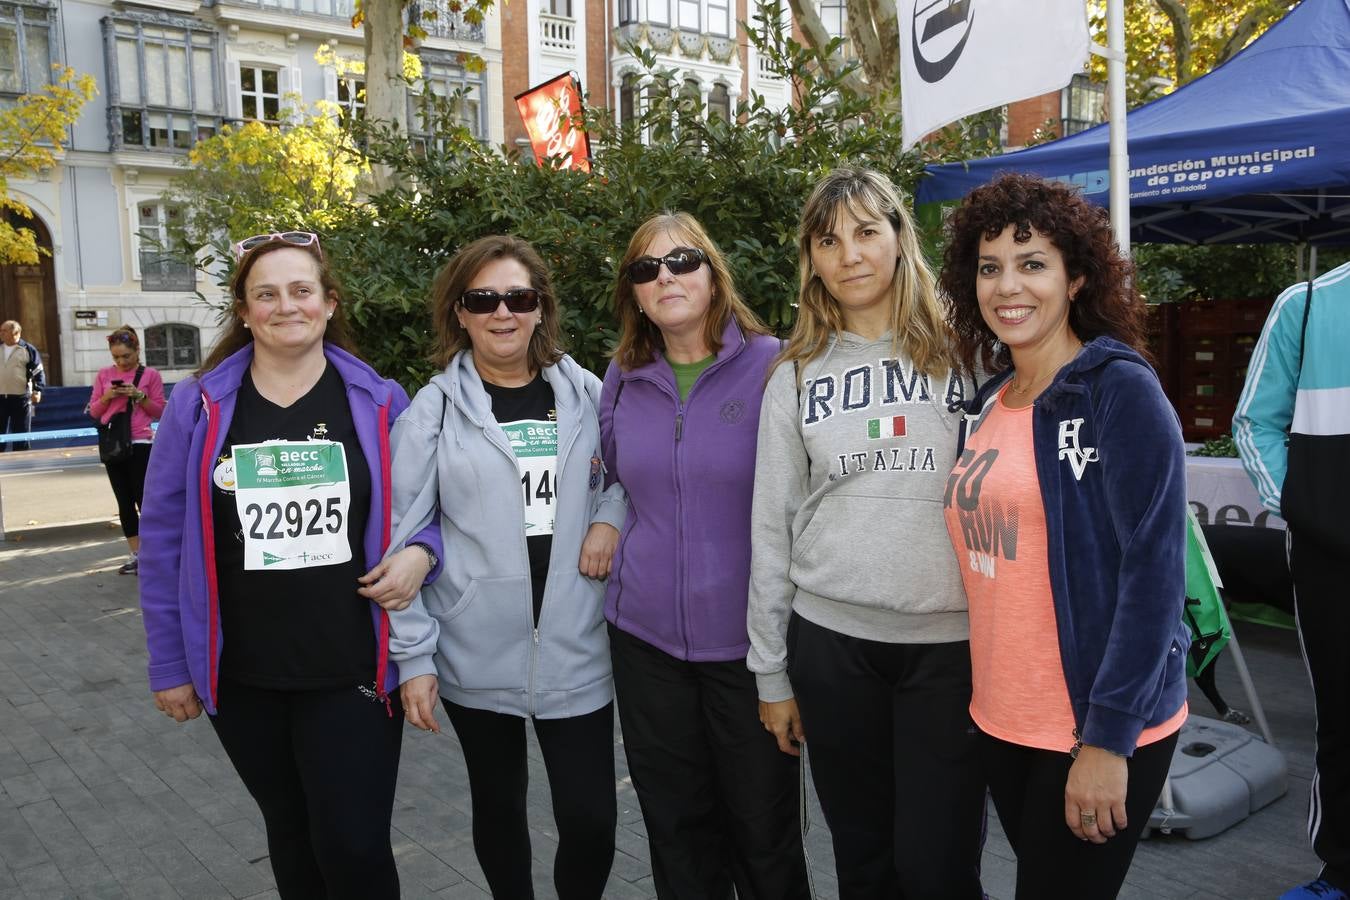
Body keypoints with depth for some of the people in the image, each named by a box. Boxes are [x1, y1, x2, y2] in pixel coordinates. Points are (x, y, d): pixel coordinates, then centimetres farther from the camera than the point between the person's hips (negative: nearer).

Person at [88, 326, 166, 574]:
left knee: (143, 500, -4)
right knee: (124, 502, 8)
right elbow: (94, 411, 10)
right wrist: (106, 397, -9)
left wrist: (139, 396, -14)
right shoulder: (104, 374, 7)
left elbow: (159, 412, 0)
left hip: (140, 444, -4)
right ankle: (136, 556, 15)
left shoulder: (150, 375, -2)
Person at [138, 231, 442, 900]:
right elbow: (163, 541, 3)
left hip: (354, 672, -1)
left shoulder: (380, 403, -2)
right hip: (242, 678, 2)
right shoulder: (197, 406, -2)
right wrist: (169, 664, 3)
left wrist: (420, 554, -14)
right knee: (290, 834, 19)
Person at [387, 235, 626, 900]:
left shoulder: (587, 394, 2)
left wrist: (609, 519, -5)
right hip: (476, 651, 0)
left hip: (574, 646, 1)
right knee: (498, 803, 15)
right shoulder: (433, 410, -3)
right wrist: (413, 657, -7)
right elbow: (401, 541, -3)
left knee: (590, 816, 1)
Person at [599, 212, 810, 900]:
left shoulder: (771, 365, -7)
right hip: (646, 634, 4)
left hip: (746, 634, -3)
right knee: (676, 825, 17)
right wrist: (608, 530, 9)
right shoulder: (622, 379, 6)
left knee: (764, 824, 11)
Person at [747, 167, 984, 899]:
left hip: (952, 642, -2)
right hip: (830, 642, 2)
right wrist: (771, 674, 7)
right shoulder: (795, 375, 5)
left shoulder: (965, 353, 0)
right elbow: (772, 529, 6)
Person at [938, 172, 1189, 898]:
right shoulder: (986, 402, 6)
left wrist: (1108, 737, -18)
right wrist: (988, 699, 10)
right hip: (1000, 719, 6)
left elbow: (1154, 569, -16)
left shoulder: (1122, 390, -13)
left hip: (1099, 726, -6)